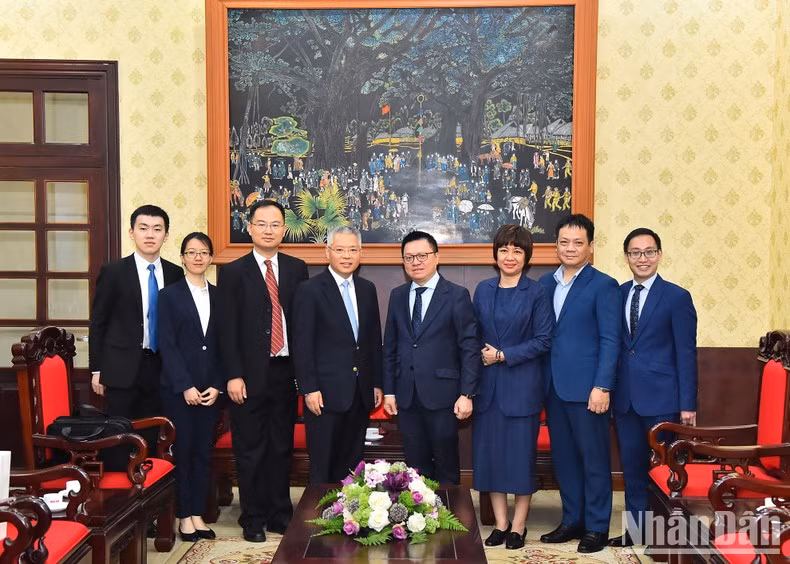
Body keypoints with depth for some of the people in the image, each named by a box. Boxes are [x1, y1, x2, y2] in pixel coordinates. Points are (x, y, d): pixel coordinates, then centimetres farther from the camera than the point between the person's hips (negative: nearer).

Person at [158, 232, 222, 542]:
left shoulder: (218, 296, 9)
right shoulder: (169, 295, 0)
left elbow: (222, 344, 7)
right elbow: (167, 345, -7)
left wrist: (217, 386, -2)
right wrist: (186, 386, -13)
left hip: (210, 388, 3)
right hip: (178, 387, -3)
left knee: (204, 451, 6)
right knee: (182, 450, 2)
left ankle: (198, 514, 15)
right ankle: (184, 516, 13)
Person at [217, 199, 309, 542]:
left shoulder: (297, 269, 7)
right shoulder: (233, 272, 0)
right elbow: (227, 329, -4)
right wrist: (233, 375, -10)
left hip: (286, 372, 3)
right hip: (250, 375, -2)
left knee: (282, 447, 12)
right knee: (250, 450, 6)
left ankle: (280, 514, 24)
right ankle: (253, 519, 18)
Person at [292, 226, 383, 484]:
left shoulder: (367, 289, 11)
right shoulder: (310, 290, -6)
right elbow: (302, 344, -8)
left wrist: (377, 383, 12)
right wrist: (309, 389, -13)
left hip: (361, 392, 5)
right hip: (325, 393, -5)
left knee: (351, 465, 10)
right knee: (322, 467, 2)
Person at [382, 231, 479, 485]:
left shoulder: (457, 295, -4)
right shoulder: (397, 296, 10)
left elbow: (469, 348, -7)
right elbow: (390, 346, 12)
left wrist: (467, 394, -11)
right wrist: (389, 390, 8)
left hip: (442, 395, -4)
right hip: (406, 397, 4)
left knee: (446, 467, 7)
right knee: (415, 467, 11)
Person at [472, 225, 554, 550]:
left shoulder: (536, 293, -2)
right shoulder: (483, 290, 9)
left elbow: (543, 341, -7)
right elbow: (475, 336, 12)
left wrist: (503, 355, -12)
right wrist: (481, 356, -6)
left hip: (522, 385, -4)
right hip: (487, 384, 4)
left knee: (521, 453, 2)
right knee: (489, 452, 5)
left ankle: (518, 526, 15)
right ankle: (500, 524, 17)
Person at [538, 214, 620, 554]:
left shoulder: (603, 285, -5)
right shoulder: (545, 283, 11)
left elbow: (610, 341, -10)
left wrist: (602, 387, -16)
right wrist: (541, 381, 6)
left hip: (586, 386, -6)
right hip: (553, 385, 6)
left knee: (594, 458, 4)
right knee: (563, 457, 13)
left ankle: (597, 527, 15)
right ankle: (572, 521, 25)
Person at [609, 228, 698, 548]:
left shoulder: (677, 297, -5)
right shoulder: (618, 294, 7)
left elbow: (686, 354, -7)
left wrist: (688, 405, -10)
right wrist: (609, 390, 5)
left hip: (660, 397, -4)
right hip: (625, 397, 4)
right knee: (632, 468, 13)